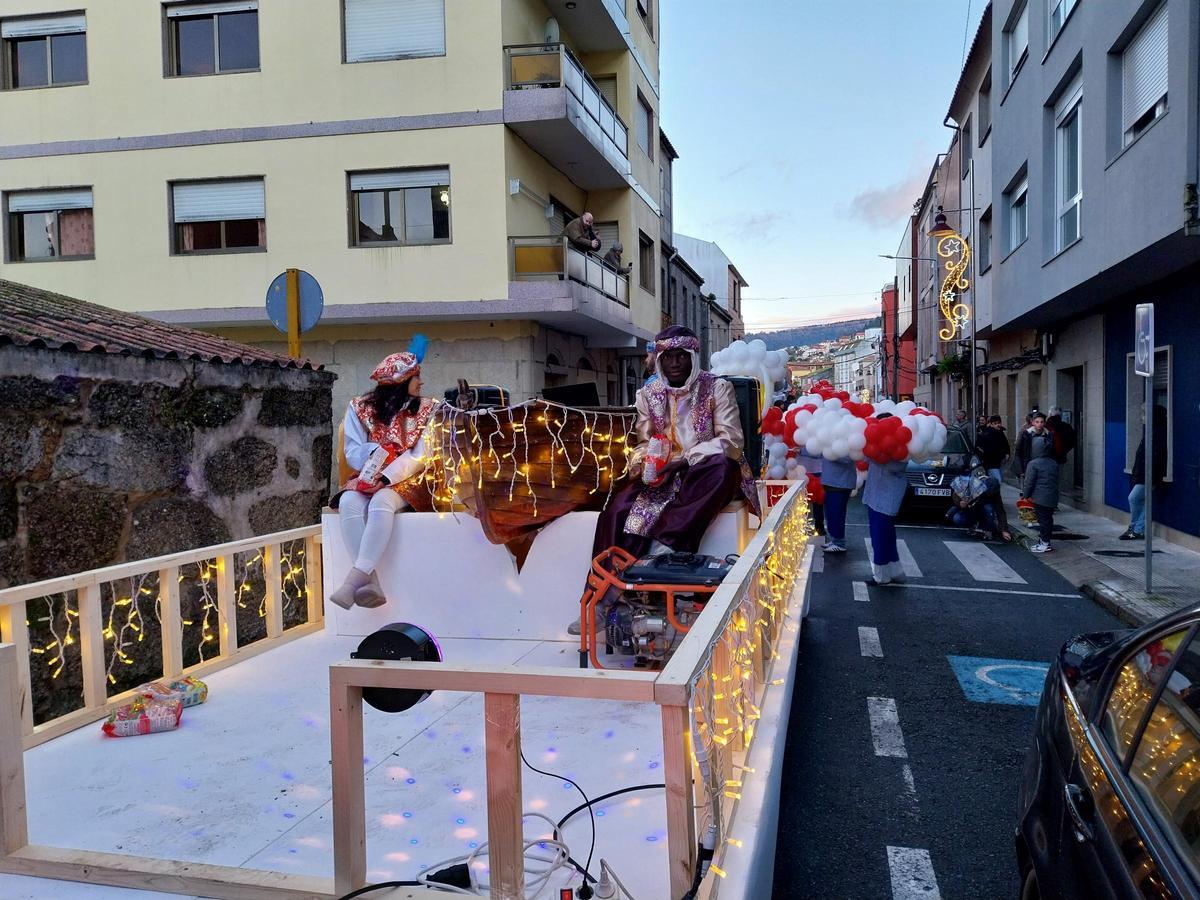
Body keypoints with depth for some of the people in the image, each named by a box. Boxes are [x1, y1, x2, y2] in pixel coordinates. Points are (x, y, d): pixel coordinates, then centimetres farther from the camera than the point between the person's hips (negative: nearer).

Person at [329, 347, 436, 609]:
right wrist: (377, 451, -16)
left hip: (406, 482, -2)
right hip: (367, 480, 2)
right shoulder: (359, 408, 7)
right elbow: (353, 455, 4)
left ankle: (354, 579, -40)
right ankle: (370, 582, -38)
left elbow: (420, 456, -7)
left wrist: (386, 478, -20)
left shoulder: (426, 409, 4)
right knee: (349, 503, -32)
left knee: (382, 501, -36)